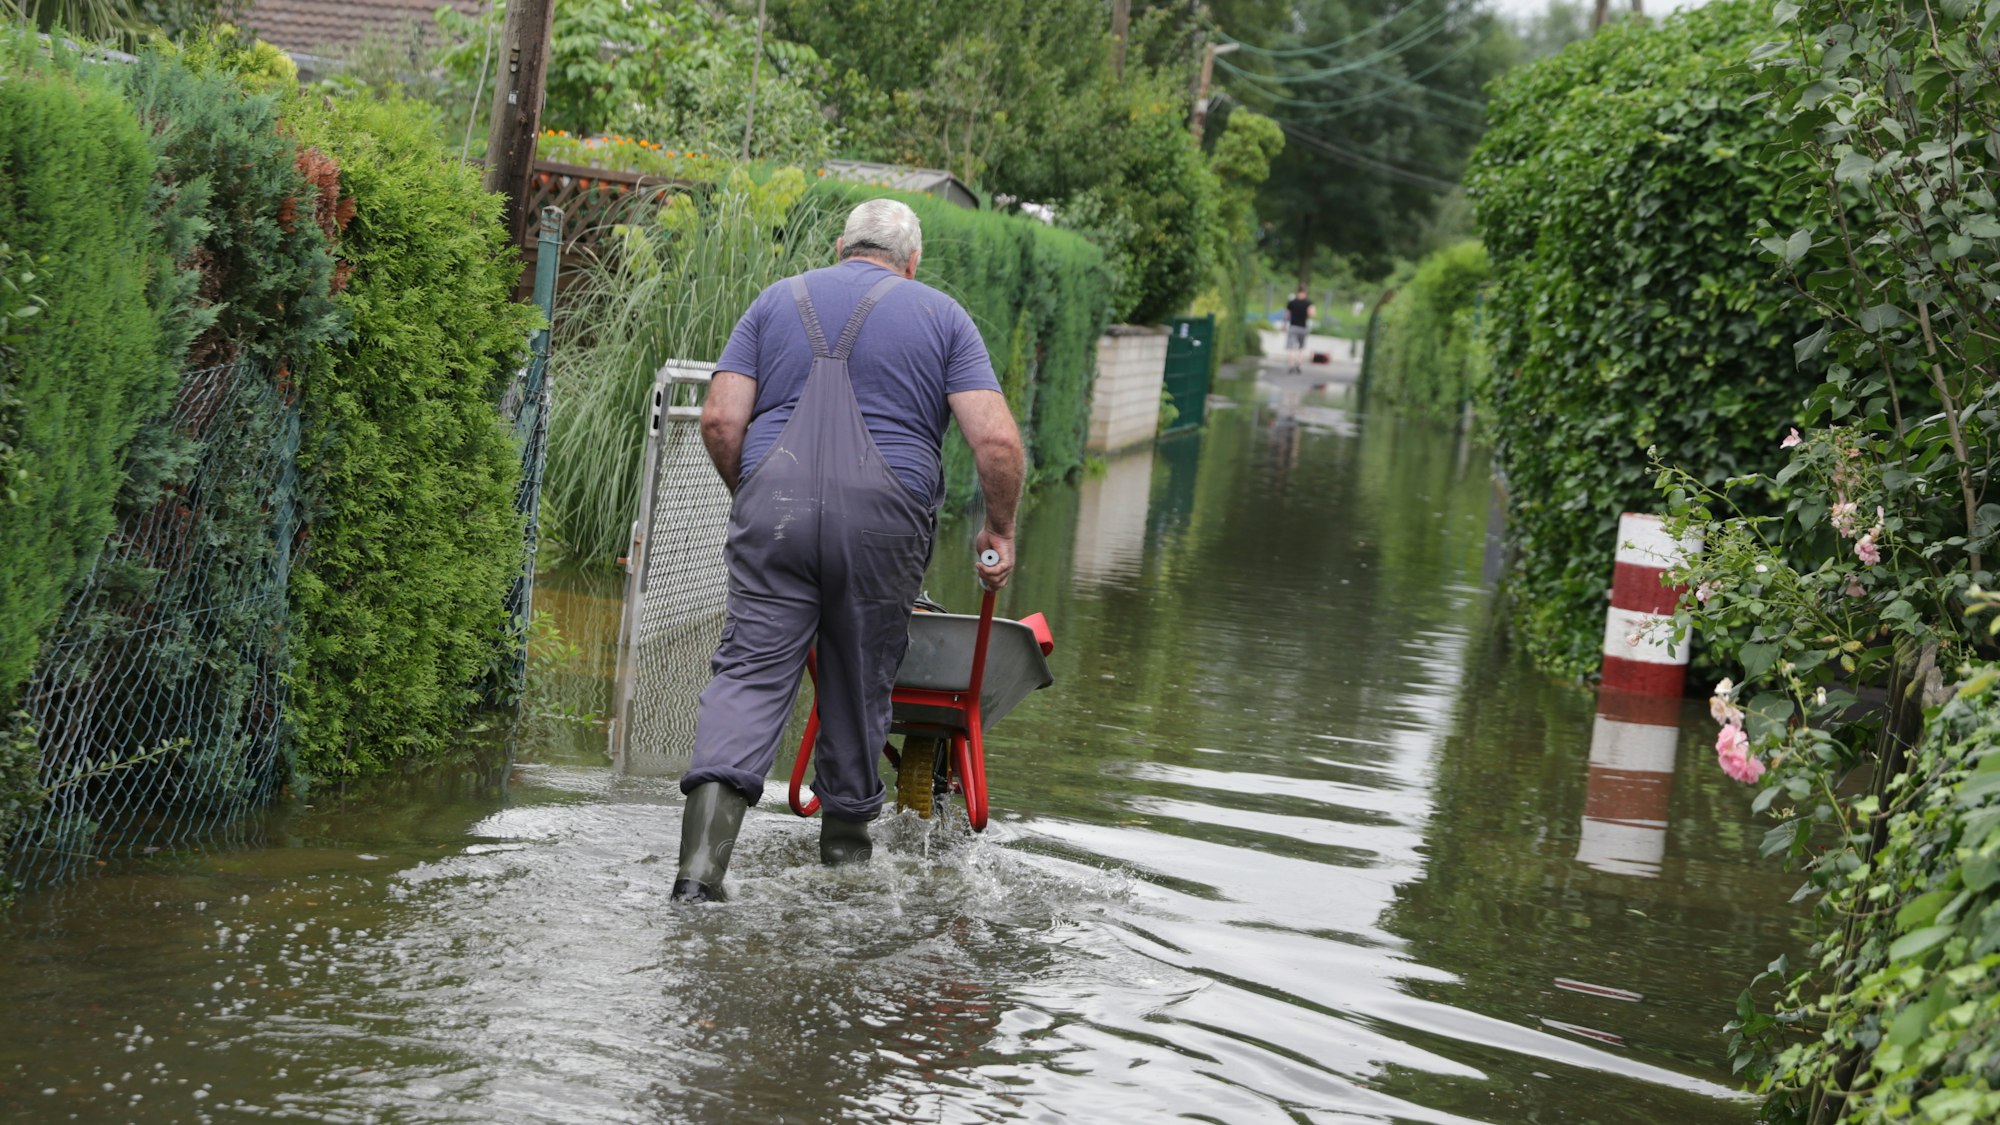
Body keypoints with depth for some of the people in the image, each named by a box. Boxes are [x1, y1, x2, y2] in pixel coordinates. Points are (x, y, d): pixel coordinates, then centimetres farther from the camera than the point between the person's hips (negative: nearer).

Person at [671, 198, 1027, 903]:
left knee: (750, 669, -2)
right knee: (861, 680, 16)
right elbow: (997, 440, 0)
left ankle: (706, 839, -21)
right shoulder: (940, 315, 12)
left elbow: (720, 420, 5)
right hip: (884, 521, 0)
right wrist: (999, 531, 13)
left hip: (774, 507, 1)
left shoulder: (778, 301, 15)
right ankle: (845, 832, 31)